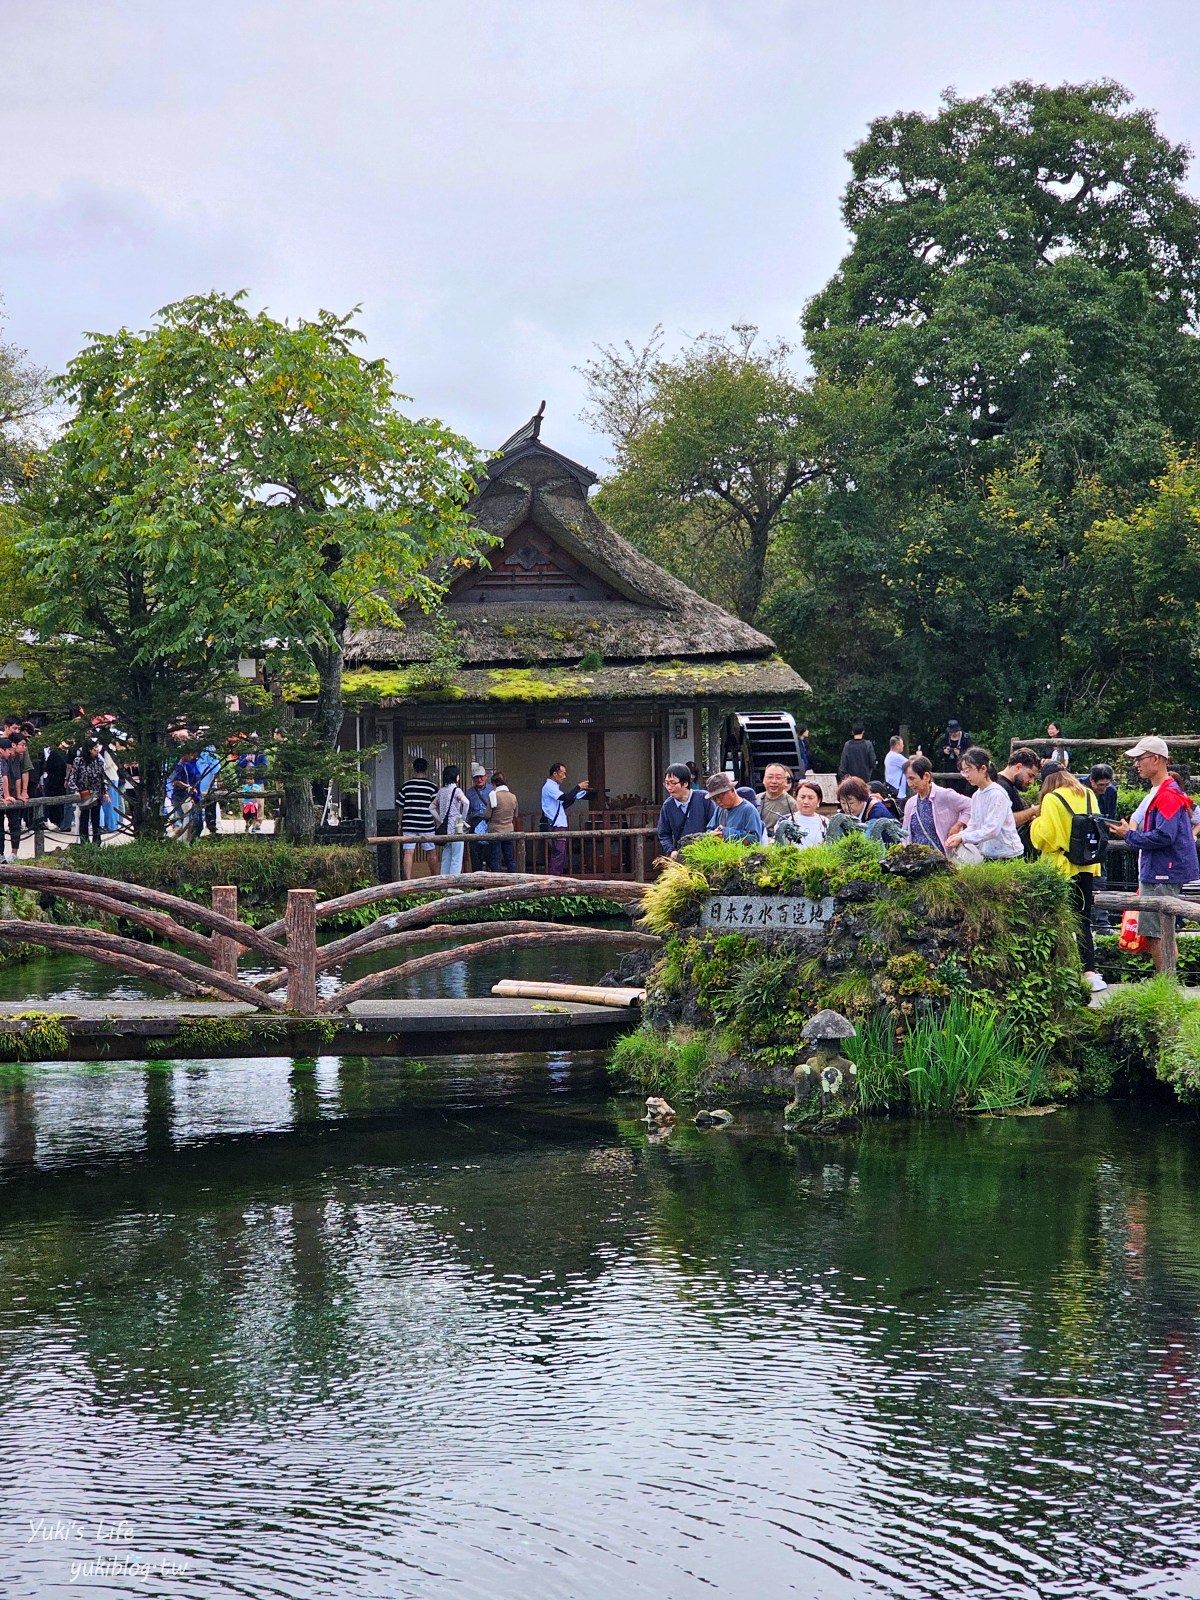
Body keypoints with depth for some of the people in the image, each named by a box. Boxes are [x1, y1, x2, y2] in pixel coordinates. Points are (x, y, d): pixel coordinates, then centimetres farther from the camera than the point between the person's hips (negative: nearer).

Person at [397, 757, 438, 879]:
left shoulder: (407, 785, 2)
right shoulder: (432, 786, -2)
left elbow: (401, 807, 6)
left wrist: (400, 824, 15)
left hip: (408, 824, 1)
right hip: (426, 825, -1)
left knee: (408, 853, -2)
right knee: (430, 852, 13)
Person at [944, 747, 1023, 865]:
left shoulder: (997, 794, -15)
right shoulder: (976, 796, 10)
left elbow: (991, 830, -22)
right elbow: (973, 826, 8)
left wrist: (962, 838, -25)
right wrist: (958, 836, -13)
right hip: (988, 855, 7)